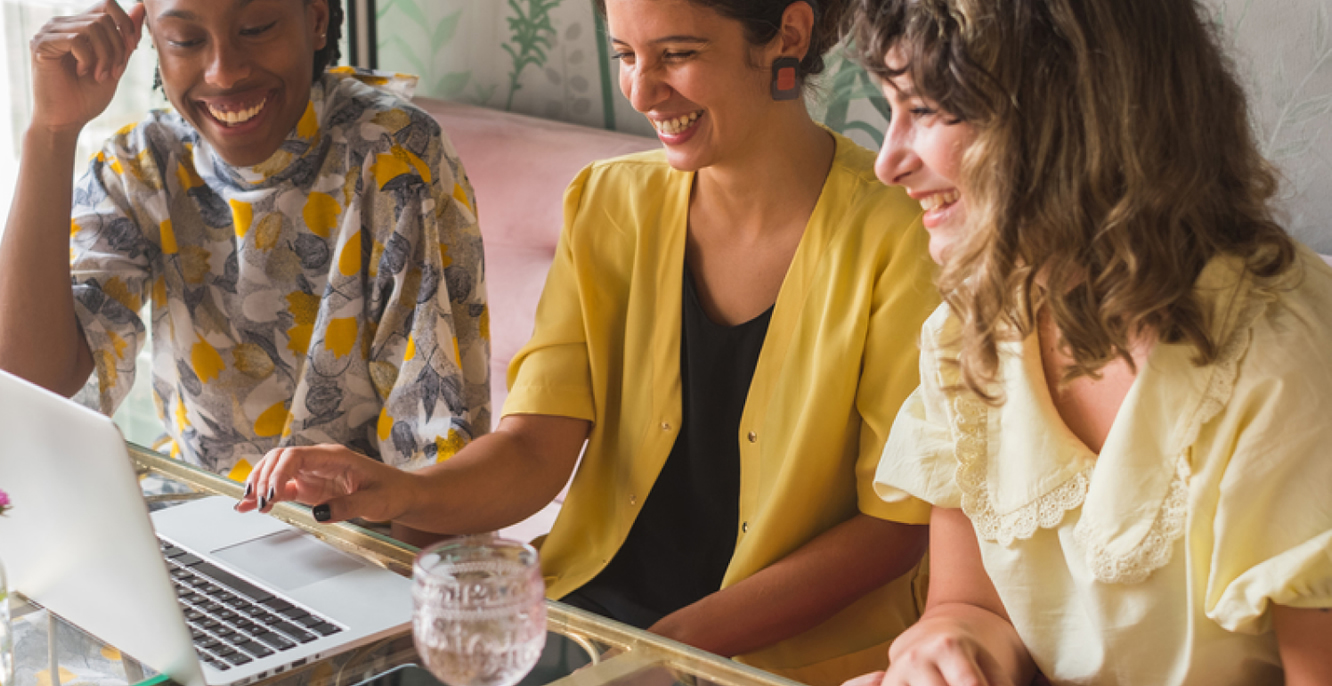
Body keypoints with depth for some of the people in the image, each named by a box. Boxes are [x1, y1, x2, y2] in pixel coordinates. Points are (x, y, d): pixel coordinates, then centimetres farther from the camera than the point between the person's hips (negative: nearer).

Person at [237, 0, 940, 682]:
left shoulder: (896, 234, -10)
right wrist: (405, 494, -23)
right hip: (591, 609, 5)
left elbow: (896, 523, -9)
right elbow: (534, 450, -2)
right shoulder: (607, 205, 4)